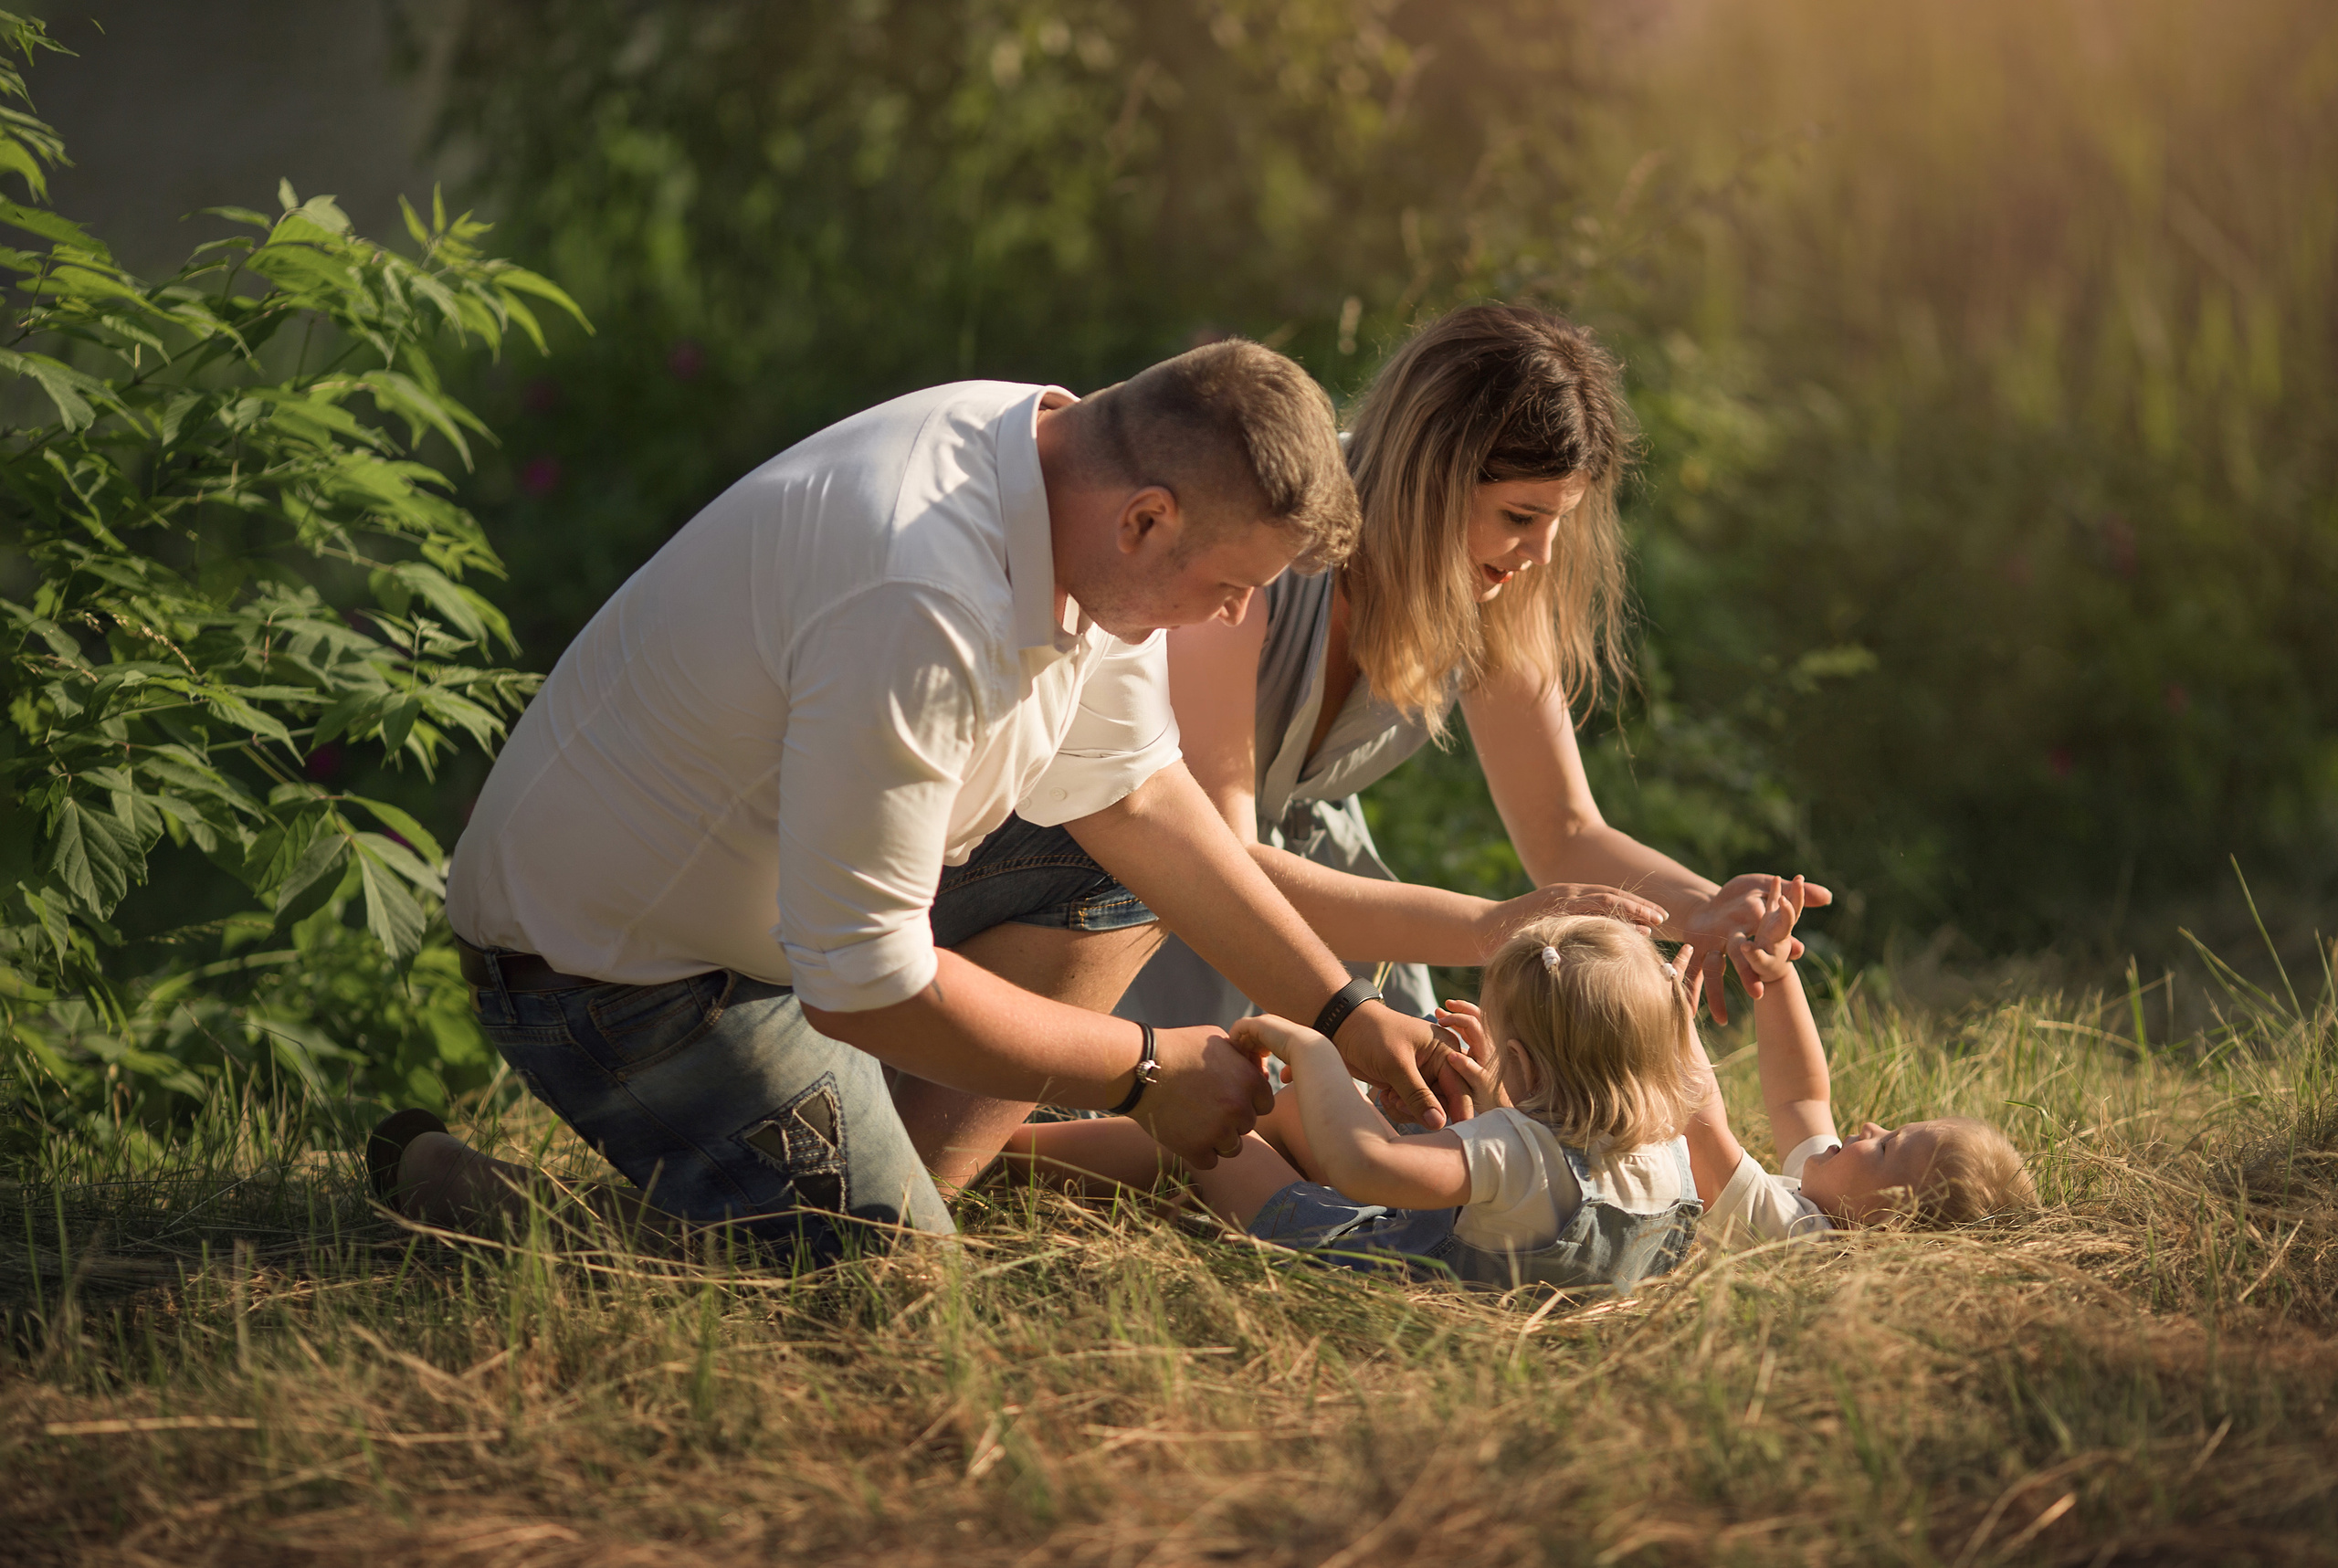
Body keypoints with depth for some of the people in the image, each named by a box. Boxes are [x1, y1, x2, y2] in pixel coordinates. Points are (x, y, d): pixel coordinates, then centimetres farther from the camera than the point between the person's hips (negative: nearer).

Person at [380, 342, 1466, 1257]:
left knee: (1116, 865, 9)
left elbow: (1133, 794, 7)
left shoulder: (1078, 473, -7)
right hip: (616, 965, -10)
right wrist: (1145, 1074, -19)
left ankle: (911, 1167, 3)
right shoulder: (924, 612, -36)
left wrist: (1343, 1018, 4)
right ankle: (471, 1201, -3)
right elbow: (860, 986, -31)